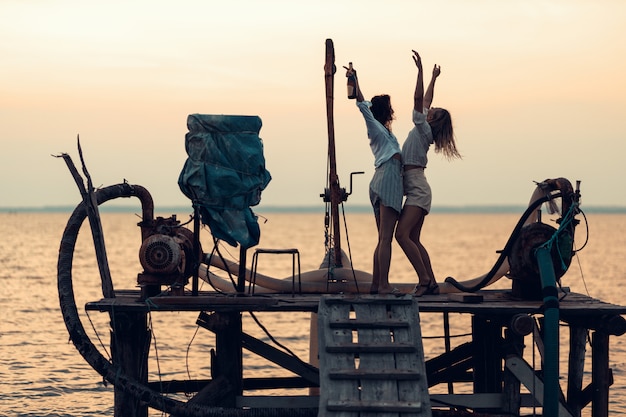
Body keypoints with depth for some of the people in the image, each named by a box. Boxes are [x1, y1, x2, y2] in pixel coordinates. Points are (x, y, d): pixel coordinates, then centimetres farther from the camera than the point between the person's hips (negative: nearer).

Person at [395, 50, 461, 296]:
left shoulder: (424, 129, -7)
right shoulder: (423, 128, 14)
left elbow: (419, 99, -15)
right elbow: (425, 100, 27)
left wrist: (421, 70, -17)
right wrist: (433, 78, 34)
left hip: (418, 190, -10)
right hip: (417, 190, 10)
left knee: (402, 234, -18)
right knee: (414, 240, 8)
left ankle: (425, 280, -18)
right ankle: (431, 283, 8)